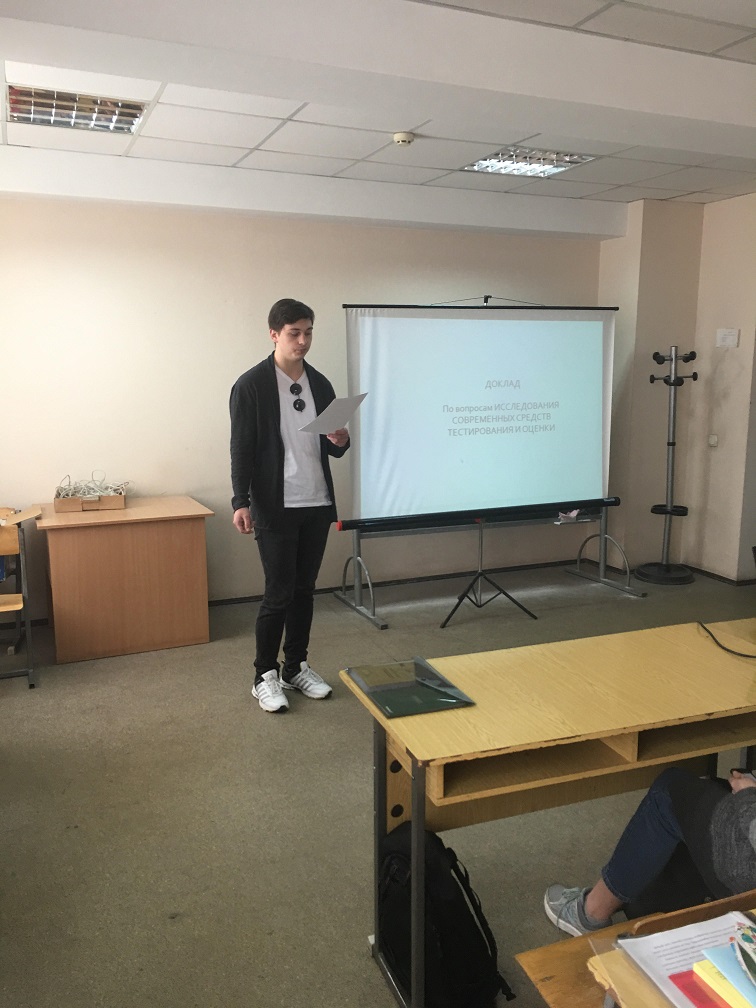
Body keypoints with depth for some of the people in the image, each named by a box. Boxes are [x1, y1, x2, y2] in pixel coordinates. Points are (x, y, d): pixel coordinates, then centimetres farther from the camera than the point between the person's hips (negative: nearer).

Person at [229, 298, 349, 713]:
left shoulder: (320, 383, 10)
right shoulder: (251, 385, -7)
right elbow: (241, 449, -8)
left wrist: (340, 441, -8)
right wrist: (241, 502, -15)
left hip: (317, 505, 5)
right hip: (275, 508, -5)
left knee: (304, 590, 12)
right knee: (279, 593, -1)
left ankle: (296, 667, 26)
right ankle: (265, 677, 15)